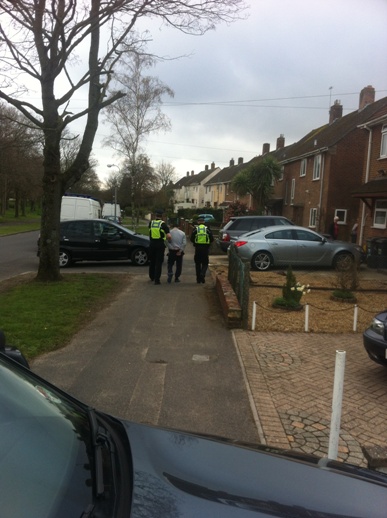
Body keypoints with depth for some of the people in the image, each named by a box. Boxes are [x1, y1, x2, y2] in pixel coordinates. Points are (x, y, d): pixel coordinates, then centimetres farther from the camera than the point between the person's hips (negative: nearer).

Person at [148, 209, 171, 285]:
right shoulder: (163, 224, -9)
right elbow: (168, 236, -18)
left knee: (152, 261, 20)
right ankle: (157, 279, -2)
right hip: (160, 244, -3)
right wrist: (167, 239, 3)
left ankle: (152, 277, 34)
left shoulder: (151, 222, 0)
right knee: (159, 262, 1)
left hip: (152, 244, 4)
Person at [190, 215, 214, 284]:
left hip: (198, 248, 0)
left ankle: (198, 278, 13)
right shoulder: (207, 229, 1)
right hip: (205, 248, 0)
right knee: (205, 263, 8)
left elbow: (191, 239, -1)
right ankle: (202, 274, -16)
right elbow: (212, 239, 1)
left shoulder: (195, 229, 0)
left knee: (197, 263, 11)